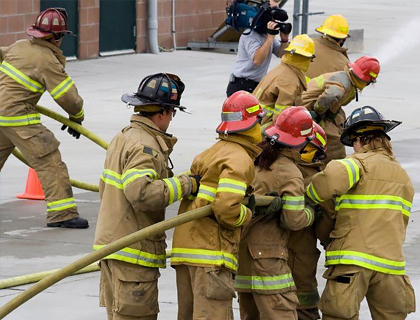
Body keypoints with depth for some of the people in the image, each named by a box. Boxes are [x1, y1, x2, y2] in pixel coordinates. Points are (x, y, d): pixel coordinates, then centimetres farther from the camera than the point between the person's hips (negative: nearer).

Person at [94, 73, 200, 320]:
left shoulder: (123, 138, 16)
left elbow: (105, 188, 23)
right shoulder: (144, 146, -17)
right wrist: (185, 184, -25)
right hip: (133, 251, -10)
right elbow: (141, 192, -31)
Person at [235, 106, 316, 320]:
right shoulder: (291, 175, -15)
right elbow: (293, 220, -15)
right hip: (266, 253, -8)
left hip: (240, 249, 8)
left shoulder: (255, 159, 6)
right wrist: (311, 214, 3)